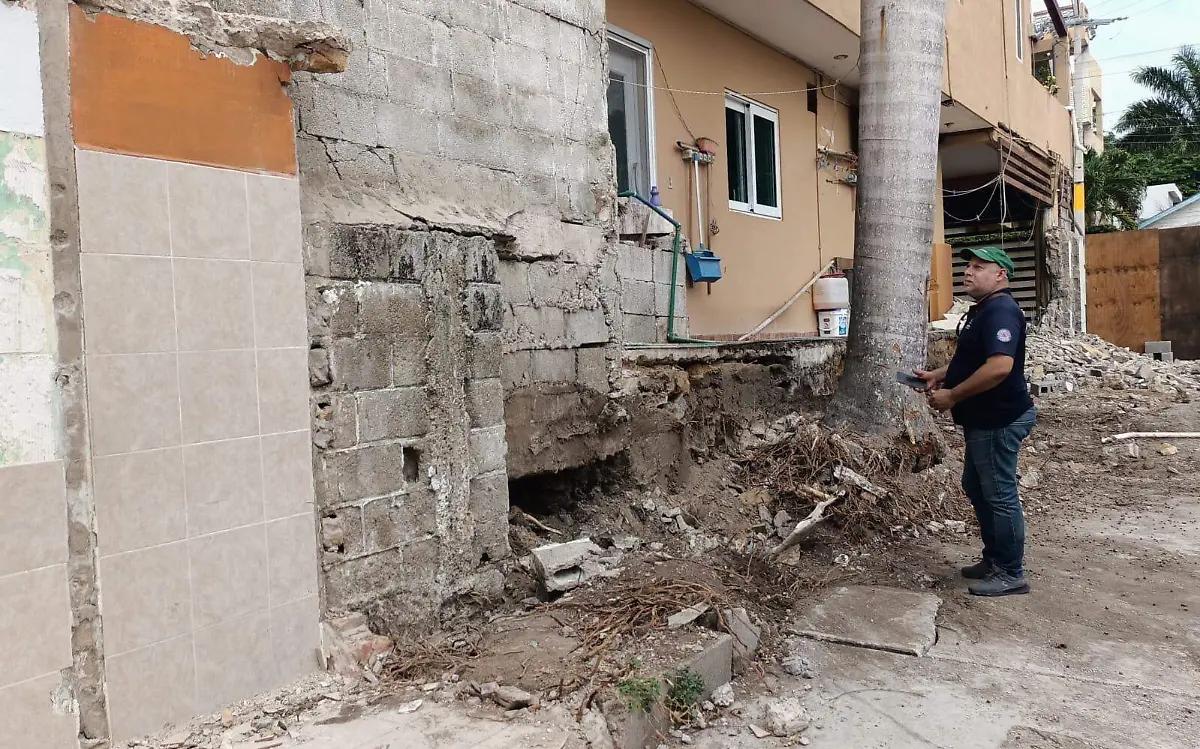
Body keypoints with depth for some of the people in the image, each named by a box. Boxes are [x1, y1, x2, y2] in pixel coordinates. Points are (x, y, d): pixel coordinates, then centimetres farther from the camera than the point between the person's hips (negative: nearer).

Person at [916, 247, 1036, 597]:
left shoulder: (1000, 311, -20)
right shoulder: (982, 310, 14)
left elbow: (999, 367, -32)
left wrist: (951, 396, -24)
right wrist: (938, 375, 12)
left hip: (1000, 420, -11)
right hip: (984, 420, 11)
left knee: (999, 495, -1)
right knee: (976, 487, 20)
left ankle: (1011, 574, 12)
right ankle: (994, 558, 33)